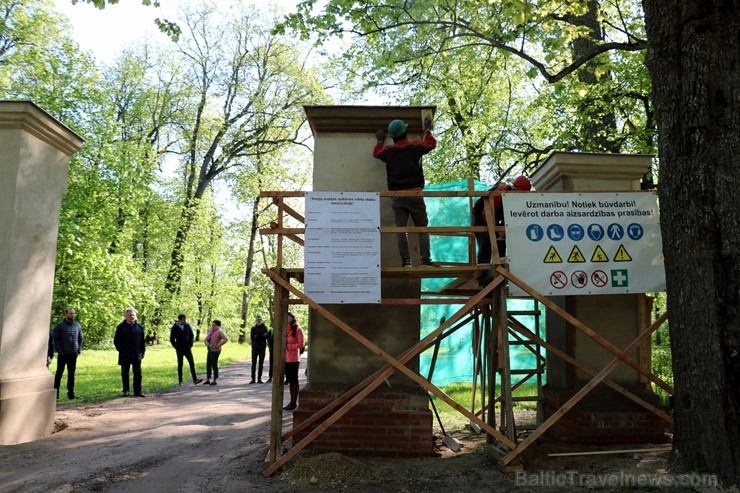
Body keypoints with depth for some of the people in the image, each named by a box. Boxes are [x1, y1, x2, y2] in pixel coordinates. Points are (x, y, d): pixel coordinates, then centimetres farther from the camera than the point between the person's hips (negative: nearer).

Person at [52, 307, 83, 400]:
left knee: (71, 374, 8)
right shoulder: (59, 326, -3)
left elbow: (80, 339, 14)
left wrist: (79, 350, 5)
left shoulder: (77, 325, 8)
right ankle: (56, 392, 11)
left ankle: (71, 392, 13)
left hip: (73, 354, 3)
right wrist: (60, 351, -8)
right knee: (59, 373, 4)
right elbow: (55, 339, -3)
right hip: (63, 354, -3)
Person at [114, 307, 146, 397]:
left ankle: (137, 391, 8)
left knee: (138, 374, 3)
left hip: (137, 355, 2)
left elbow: (142, 341, 12)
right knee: (125, 373, 7)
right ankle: (125, 391, 16)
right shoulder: (121, 327, -1)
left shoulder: (139, 327, 9)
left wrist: (142, 352, 6)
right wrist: (121, 350, -7)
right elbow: (116, 341, 0)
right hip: (125, 355, -2)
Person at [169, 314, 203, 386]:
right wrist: (177, 347, -9)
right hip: (180, 350, -2)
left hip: (187, 349, 2)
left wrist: (191, 344, -2)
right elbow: (172, 339, -1)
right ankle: (180, 381, 14)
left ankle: (195, 380, -9)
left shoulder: (187, 326, 3)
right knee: (180, 365, 5)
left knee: (192, 363, -7)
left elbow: (192, 336, 11)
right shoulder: (174, 328, -5)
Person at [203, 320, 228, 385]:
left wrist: (218, 345, -22)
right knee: (208, 365, 10)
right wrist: (207, 344, -9)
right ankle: (208, 380, 18)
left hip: (215, 351, -8)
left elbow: (226, 339, -24)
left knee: (214, 365, -2)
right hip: (210, 350, 8)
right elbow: (206, 339, 12)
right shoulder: (211, 331, 13)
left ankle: (214, 381, 6)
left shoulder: (219, 331, -13)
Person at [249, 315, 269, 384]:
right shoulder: (253, 328, 7)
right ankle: (253, 379, 3)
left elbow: (267, 336, -9)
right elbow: (252, 337, -6)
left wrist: (257, 336, -17)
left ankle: (259, 378, 9)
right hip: (255, 348, 0)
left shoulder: (264, 328, 6)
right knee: (254, 364, -1)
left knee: (261, 364, 3)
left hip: (262, 348, 0)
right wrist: (262, 336, -15)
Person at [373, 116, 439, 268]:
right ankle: (426, 260, -7)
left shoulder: (388, 150, 6)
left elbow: (376, 152, 29)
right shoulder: (414, 146, 0)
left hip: (397, 196, 2)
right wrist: (428, 129, 35)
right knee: (422, 228, 2)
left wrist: (380, 140, 47)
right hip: (414, 194, -2)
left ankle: (406, 261, -6)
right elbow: (431, 143, 19)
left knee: (401, 229, 0)